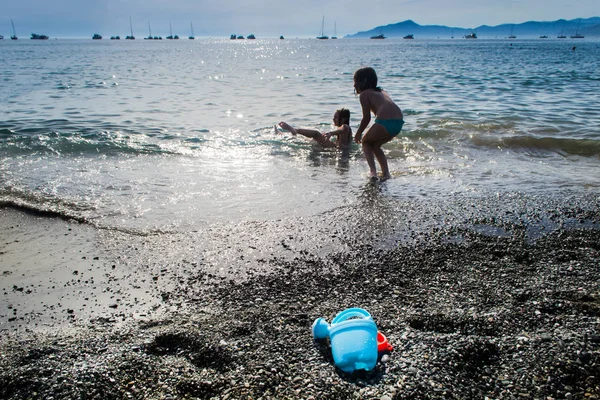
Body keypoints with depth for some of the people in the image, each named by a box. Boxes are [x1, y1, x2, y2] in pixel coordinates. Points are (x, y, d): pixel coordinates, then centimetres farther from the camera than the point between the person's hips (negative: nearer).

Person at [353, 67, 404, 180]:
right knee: (375, 145, 27)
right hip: (399, 123, 7)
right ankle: (386, 173, 19)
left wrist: (358, 133, 17)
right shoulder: (381, 92, 30)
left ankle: (372, 170, 0)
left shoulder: (364, 94, 8)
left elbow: (366, 117, 2)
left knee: (365, 142, 18)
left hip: (385, 122, -7)